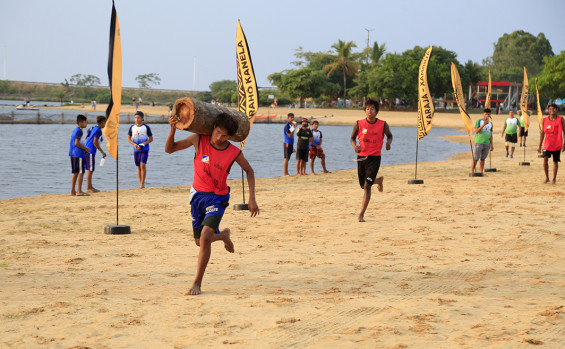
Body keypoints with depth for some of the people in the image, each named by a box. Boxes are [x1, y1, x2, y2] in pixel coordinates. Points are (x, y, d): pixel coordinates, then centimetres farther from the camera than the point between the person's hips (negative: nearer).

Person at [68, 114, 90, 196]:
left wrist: (84, 149, 18)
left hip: (73, 154, 10)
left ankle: (72, 191, 12)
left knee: (75, 173, 12)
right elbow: (77, 143, -19)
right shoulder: (79, 131, -12)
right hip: (78, 154, -10)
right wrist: (86, 149, -11)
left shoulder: (75, 130, 17)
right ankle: (79, 191, -10)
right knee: (81, 172, -7)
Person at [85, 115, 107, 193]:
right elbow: (95, 142, -20)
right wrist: (102, 152, -15)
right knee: (90, 170, -6)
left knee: (90, 170, 14)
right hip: (90, 151, -10)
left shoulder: (93, 128, 15)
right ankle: (88, 188, -4)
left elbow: (86, 138, 22)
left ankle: (90, 187, 20)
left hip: (87, 151, 10)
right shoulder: (98, 130, -13)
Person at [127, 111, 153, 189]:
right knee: (138, 167, 7)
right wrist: (134, 144, -11)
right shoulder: (132, 127, 2)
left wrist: (143, 144, -14)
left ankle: (143, 183, -11)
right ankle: (140, 184, 13)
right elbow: (129, 138, 8)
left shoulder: (146, 127, -4)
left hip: (144, 149, -3)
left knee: (143, 165, -16)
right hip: (136, 150, 3)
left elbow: (151, 139, 1)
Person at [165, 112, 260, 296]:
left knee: (205, 236, -22)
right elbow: (170, 149, -5)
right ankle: (224, 235, 49)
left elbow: (249, 171, 5)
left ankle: (197, 283, -13)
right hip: (198, 195, 3)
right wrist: (173, 129, -23)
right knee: (199, 242, 13)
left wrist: (252, 198, -2)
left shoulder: (234, 153, -14)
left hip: (217, 198, -3)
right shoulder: (199, 140, -12)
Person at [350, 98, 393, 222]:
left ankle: (361, 214, -10)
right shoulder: (358, 124, -4)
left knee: (367, 186, -14)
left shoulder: (383, 125, -5)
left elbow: (389, 135, 14)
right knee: (363, 185, 15)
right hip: (361, 157, 3)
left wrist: (388, 142, -9)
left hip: (374, 158, -3)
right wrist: (355, 146, -14)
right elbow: (353, 138, 9)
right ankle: (379, 180, 49)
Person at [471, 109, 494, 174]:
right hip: (479, 143, -4)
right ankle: (472, 171, 0)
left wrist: (491, 145, 13)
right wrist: (483, 125, -23)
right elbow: (476, 131, -13)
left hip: (486, 143, 4)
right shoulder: (479, 121, -3)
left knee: (483, 158, 6)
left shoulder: (490, 123, 12)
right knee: (476, 158, -5)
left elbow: (491, 135, 16)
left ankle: (481, 172, 10)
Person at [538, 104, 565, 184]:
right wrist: (540, 146, 6)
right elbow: (542, 133, 8)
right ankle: (547, 177, -1)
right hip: (547, 144, 1)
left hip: (557, 145, -1)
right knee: (545, 159, -16)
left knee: (555, 162, 6)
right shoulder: (544, 120, 3)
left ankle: (554, 179, 19)